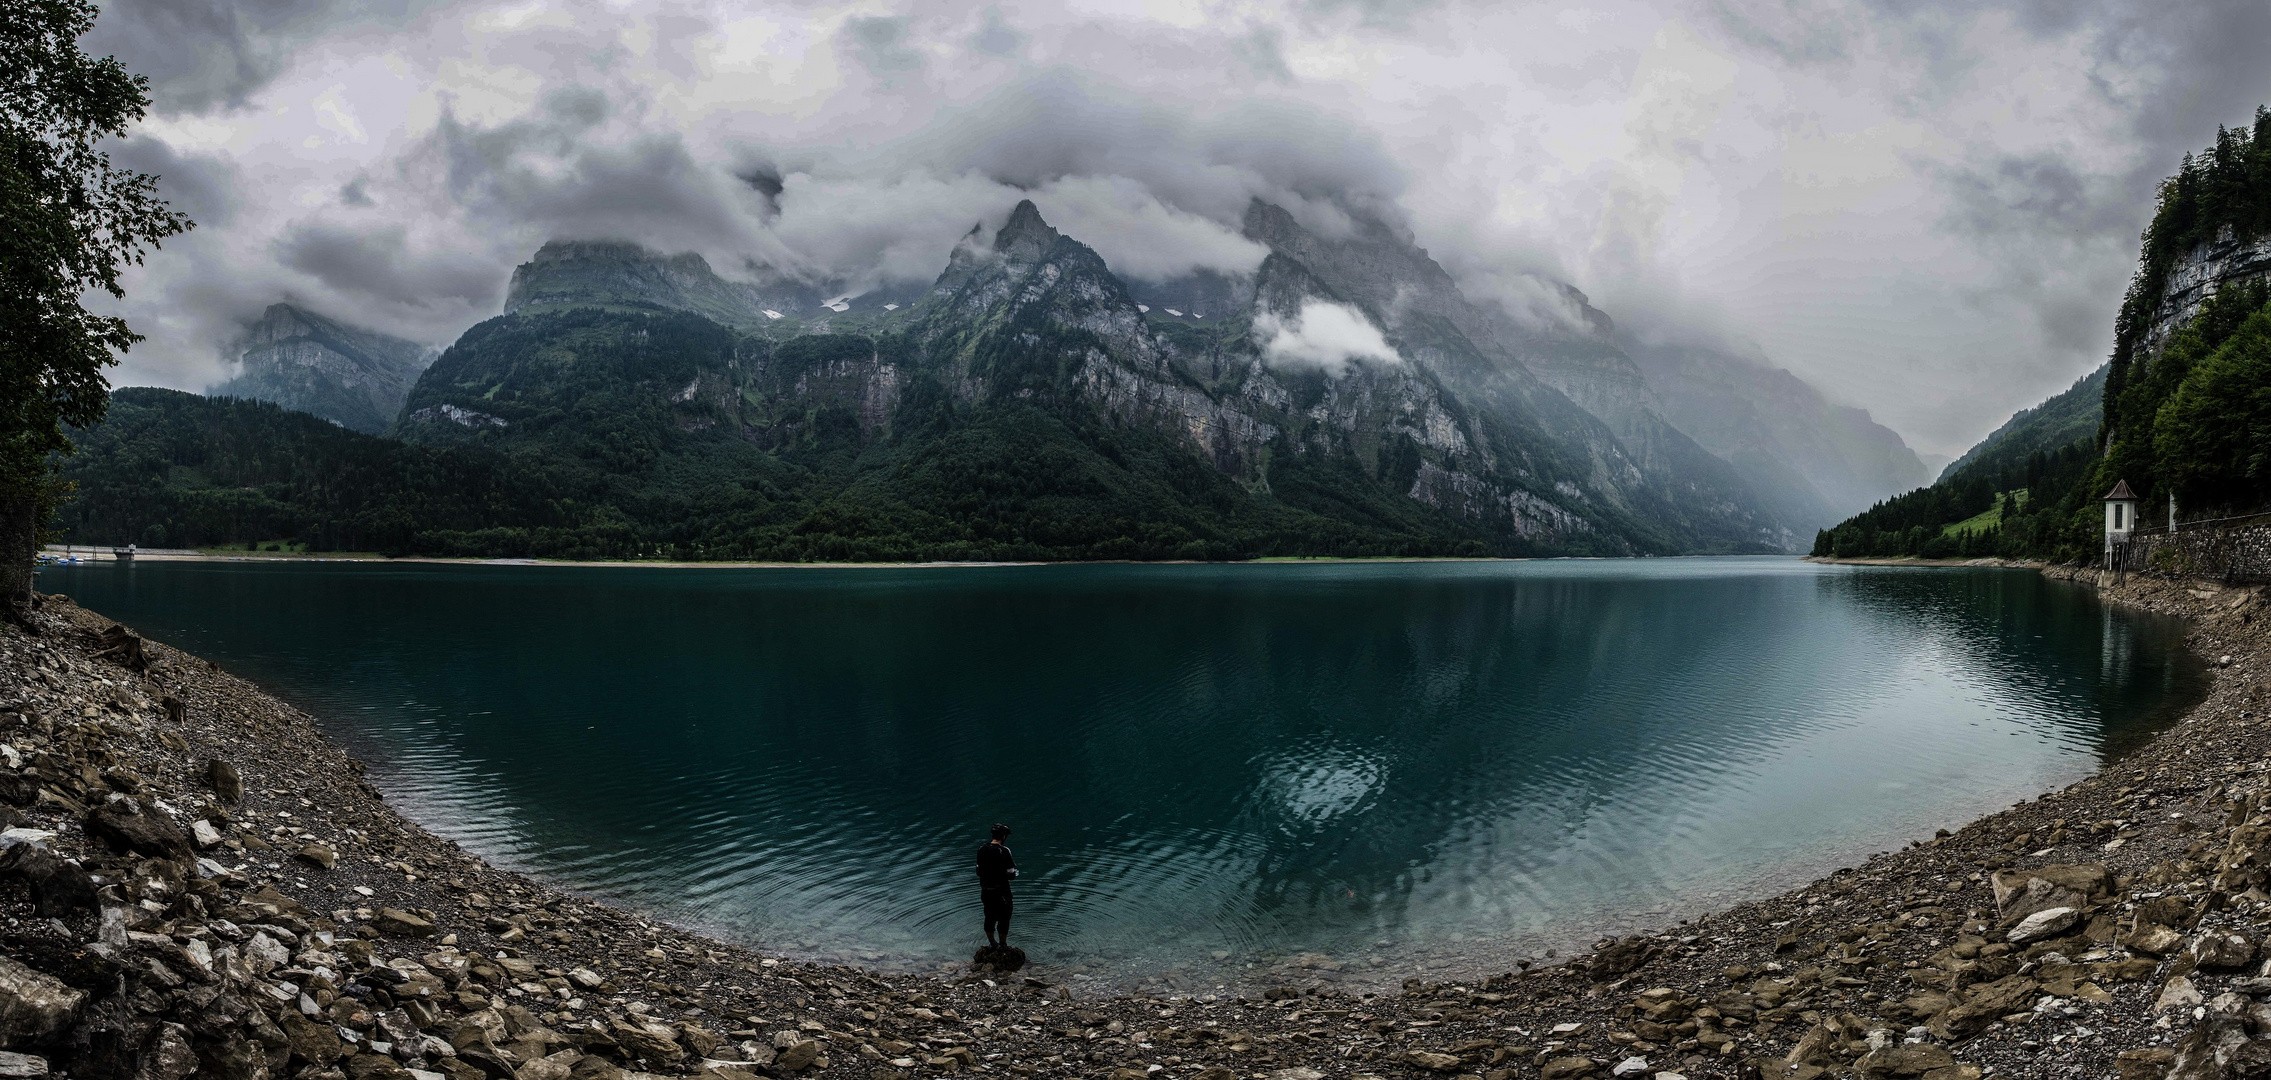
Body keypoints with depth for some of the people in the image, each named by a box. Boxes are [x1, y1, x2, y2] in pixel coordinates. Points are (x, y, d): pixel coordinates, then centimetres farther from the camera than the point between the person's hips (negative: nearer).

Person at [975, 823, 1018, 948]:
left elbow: (978, 871, 8)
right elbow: (1012, 874, -18)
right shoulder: (1004, 851, -19)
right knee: (1003, 919, 10)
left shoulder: (982, 850, -1)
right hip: (1001, 891, -6)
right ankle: (1002, 945, 18)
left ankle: (992, 944, 31)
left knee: (989, 917, 19)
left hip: (985, 890, 6)